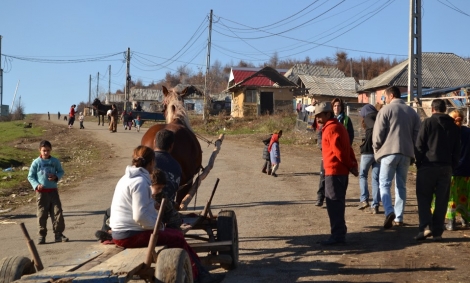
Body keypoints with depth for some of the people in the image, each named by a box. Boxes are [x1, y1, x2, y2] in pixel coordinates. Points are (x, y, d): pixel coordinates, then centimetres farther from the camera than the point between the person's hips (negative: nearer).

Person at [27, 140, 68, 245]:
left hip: (53, 190, 2)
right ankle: (42, 236, 11)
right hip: (41, 192, -2)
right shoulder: (36, 162, -3)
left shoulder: (55, 161, 3)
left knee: (57, 212, 0)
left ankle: (58, 234, 8)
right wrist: (36, 185, -14)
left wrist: (56, 177, -8)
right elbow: (30, 176, 2)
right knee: (42, 214, 3)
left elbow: (61, 171, 13)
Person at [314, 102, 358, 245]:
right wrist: (353, 165, 8)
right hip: (341, 171, 10)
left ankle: (337, 234, -4)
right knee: (337, 202, 15)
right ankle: (339, 232, 23)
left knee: (334, 203, -6)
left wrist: (350, 166, -8)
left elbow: (339, 152, -18)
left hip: (334, 171, -10)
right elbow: (348, 149, 15)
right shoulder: (338, 126, 18)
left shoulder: (331, 128, -13)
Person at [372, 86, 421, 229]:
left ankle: (389, 212, -20)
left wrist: (376, 148, 6)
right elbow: (417, 133, 10)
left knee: (384, 184, 0)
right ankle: (399, 218, 12)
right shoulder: (412, 111, 13)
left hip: (389, 151, -5)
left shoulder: (386, 110, -3)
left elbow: (378, 133, -7)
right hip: (406, 153, 5)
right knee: (401, 186, 12)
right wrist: (412, 149, 18)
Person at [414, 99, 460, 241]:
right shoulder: (454, 126, 10)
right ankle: (437, 232, 7)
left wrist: (419, 163, 2)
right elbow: (457, 150, 11)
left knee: (423, 198, 3)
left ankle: (426, 226, -13)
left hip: (428, 166, -3)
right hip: (446, 168, 4)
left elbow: (419, 146, -7)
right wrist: (452, 166, 16)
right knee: (441, 201, 7)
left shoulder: (428, 122, -4)